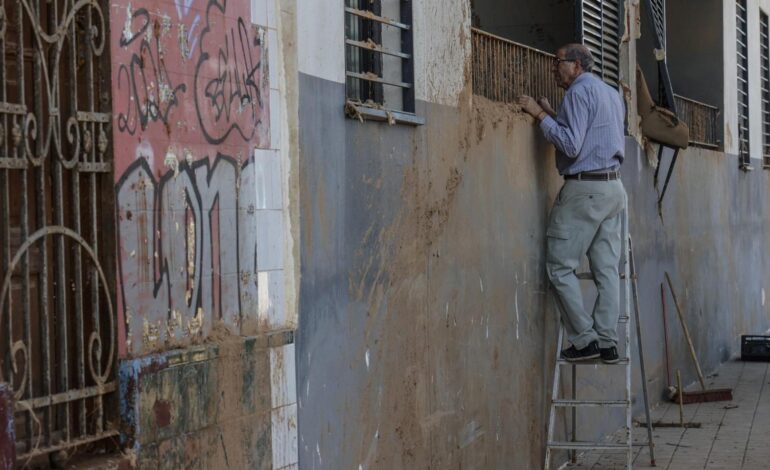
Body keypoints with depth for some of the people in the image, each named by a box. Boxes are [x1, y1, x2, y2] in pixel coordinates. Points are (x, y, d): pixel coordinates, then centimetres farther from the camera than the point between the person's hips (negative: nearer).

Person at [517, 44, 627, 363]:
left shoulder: (579, 92, -8)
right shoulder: (612, 94, 21)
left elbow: (571, 146, -18)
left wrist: (541, 115, -10)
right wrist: (553, 115, 21)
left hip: (584, 189, -9)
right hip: (614, 187, 9)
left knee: (560, 265, -3)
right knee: (607, 268, 6)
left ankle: (585, 340, -6)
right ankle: (607, 342, 4)